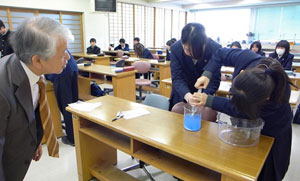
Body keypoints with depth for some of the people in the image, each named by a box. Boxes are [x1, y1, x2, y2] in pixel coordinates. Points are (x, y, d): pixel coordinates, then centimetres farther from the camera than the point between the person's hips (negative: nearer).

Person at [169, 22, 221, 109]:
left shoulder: (215, 49, -23)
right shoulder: (175, 48, -21)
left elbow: (215, 79, -20)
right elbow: (177, 78, -24)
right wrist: (187, 95, -44)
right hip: (182, 95, 1)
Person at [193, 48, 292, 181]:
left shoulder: (280, 95, -42)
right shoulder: (245, 58, -35)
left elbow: (239, 111, -32)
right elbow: (221, 54, -13)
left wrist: (208, 101, -30)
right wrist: (207, 74, -25)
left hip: (272, 130, -3)